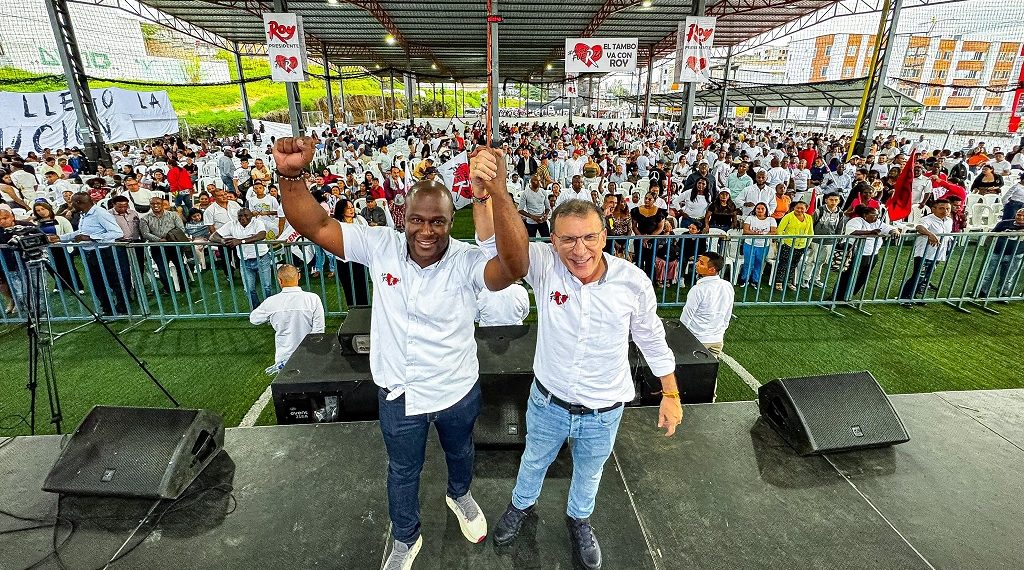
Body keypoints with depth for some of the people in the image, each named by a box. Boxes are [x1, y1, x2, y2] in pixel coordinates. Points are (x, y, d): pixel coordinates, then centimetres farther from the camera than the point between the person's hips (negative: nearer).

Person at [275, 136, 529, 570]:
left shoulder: (468, 261, -26)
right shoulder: (381, 246, -17)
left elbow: (515, 267, -47)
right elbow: (315, 226, -19)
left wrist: (496, 192, -62)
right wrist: (290, 175, -39)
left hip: (458, 391, -1)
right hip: (399, 395, 1)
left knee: (460, 453, 31)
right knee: (402, 471, 26)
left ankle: (460, 495, 66)